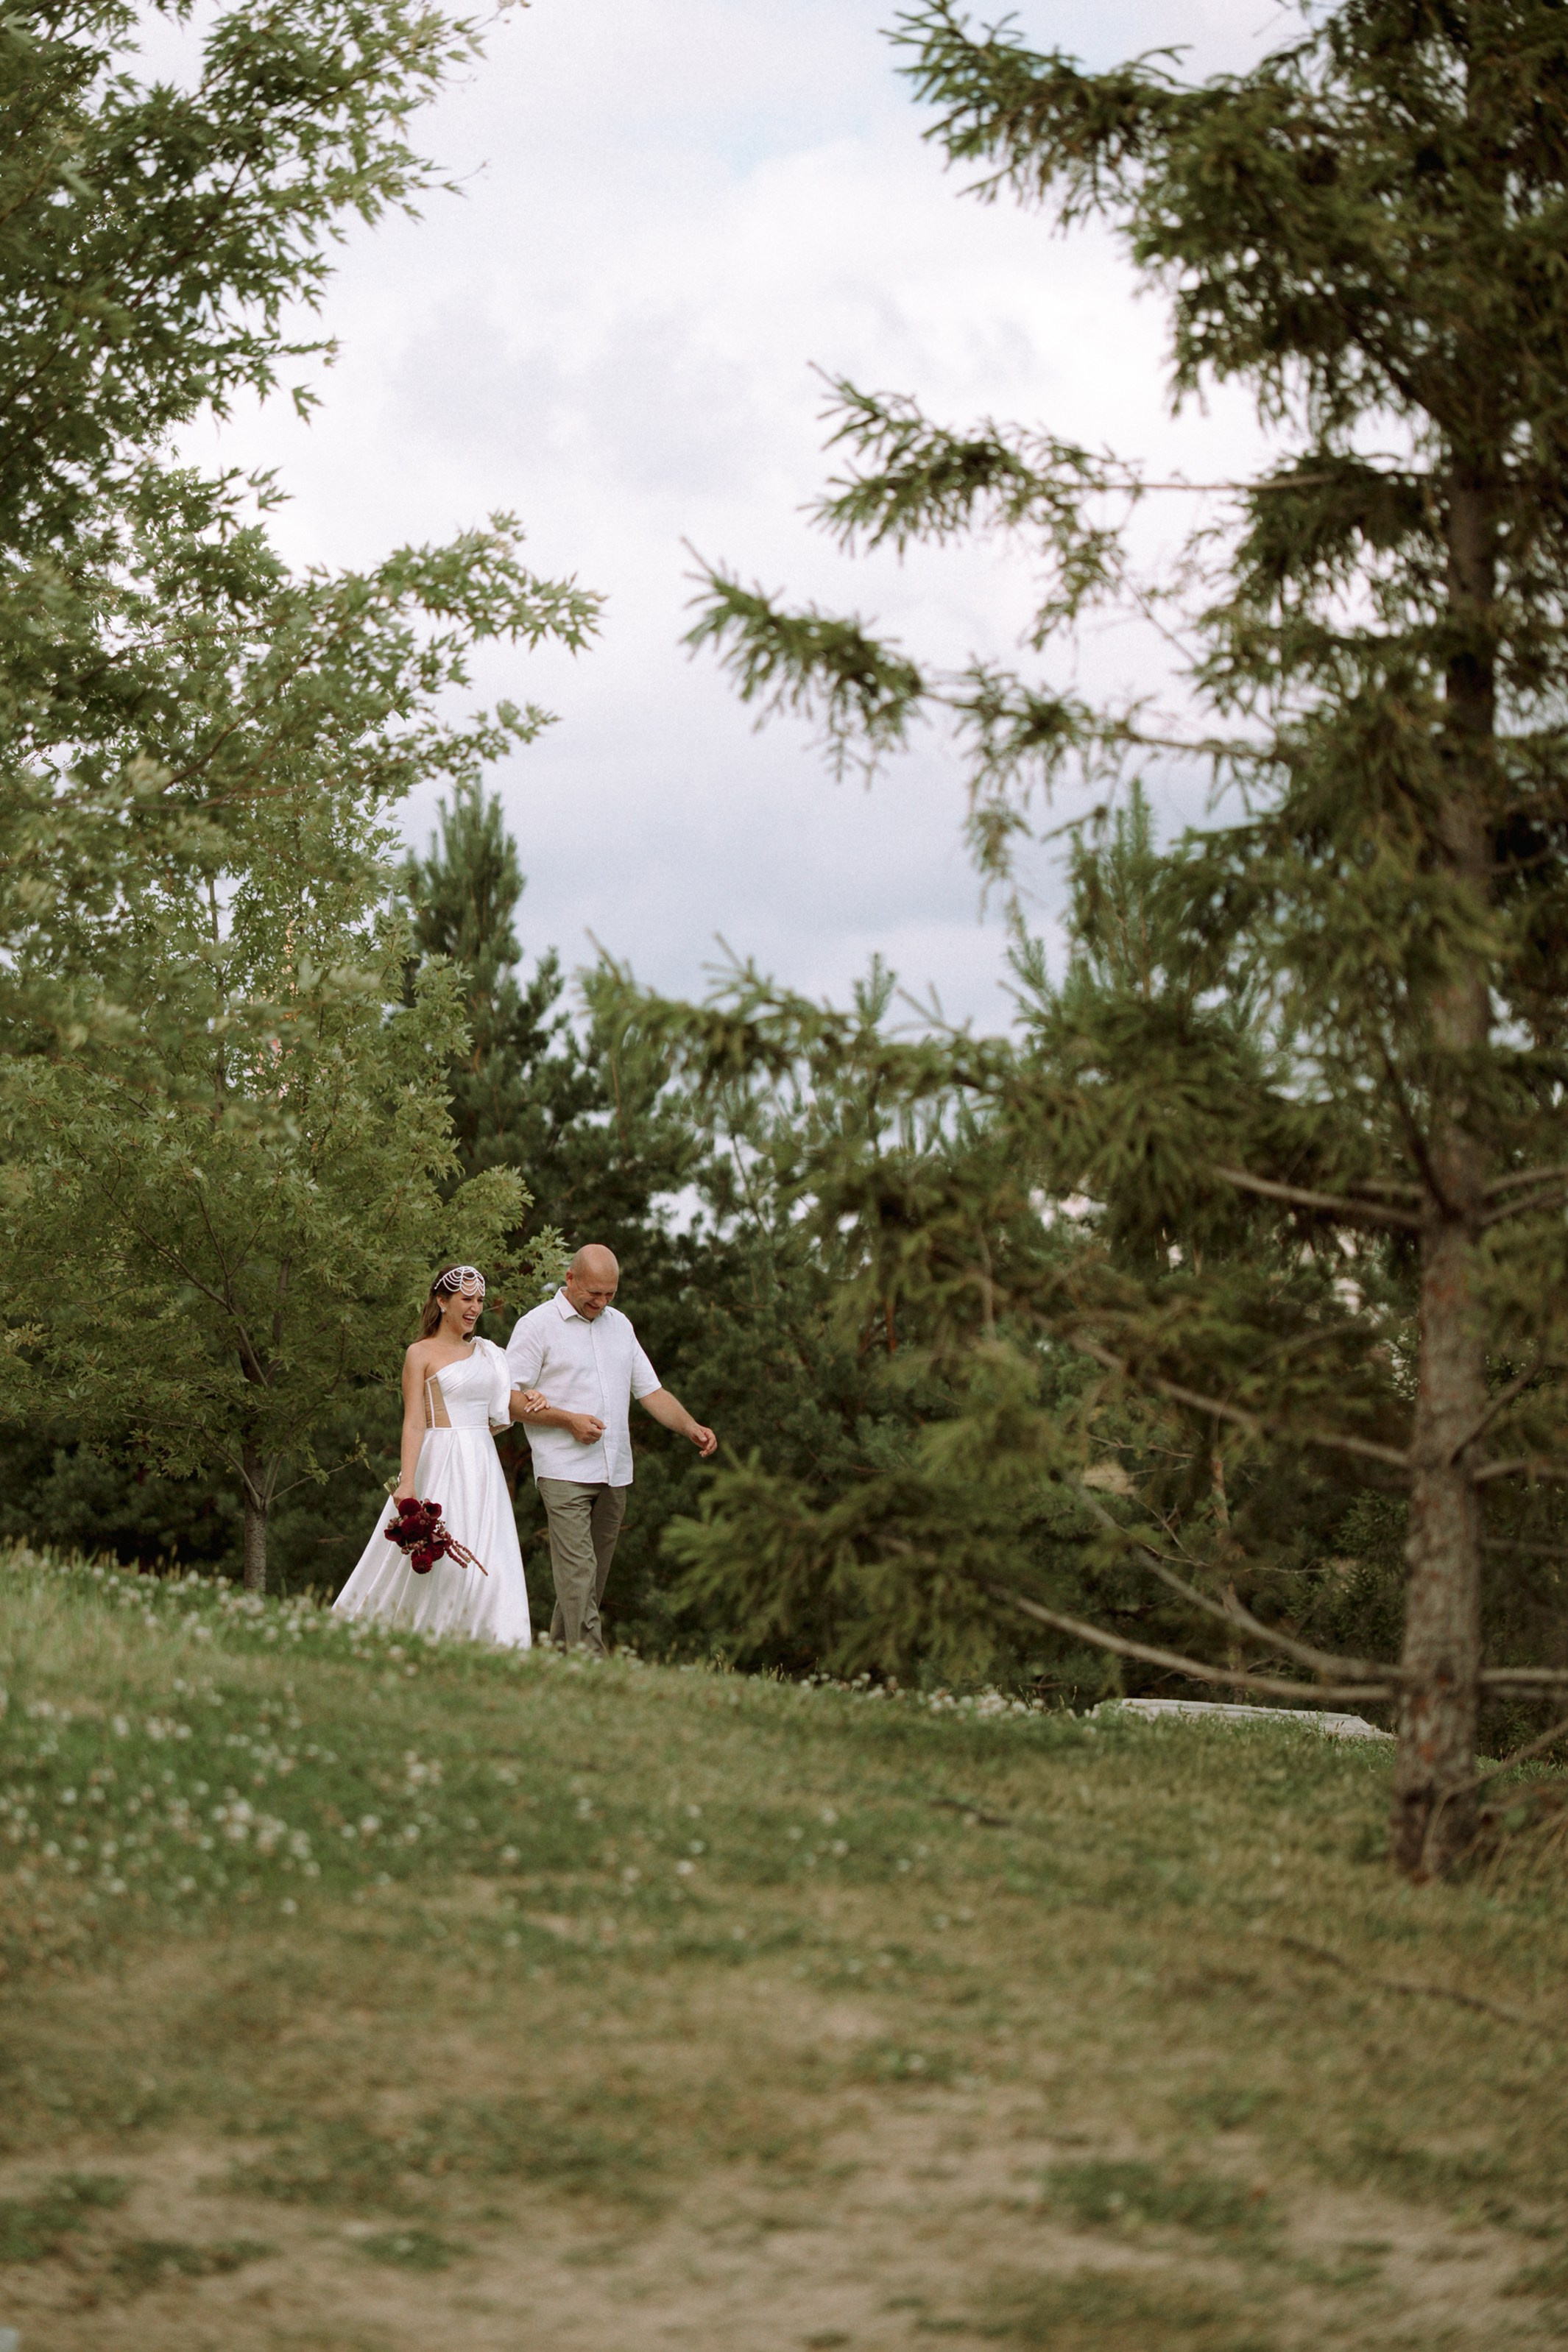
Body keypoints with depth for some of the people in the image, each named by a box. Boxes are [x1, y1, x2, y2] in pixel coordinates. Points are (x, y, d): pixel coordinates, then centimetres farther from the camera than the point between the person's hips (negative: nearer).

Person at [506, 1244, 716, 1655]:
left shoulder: (620, 1325, 17)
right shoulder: (537, 1325, -2)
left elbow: (651, 1390, 18)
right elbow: (509, 1398, -6)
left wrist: (691, 1427, 1)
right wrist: (569, 1419, -15)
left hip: (614, 1474, 6)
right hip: (564, 1472, -6)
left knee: (594, 1576, 6)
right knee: (578, 1573, -15)